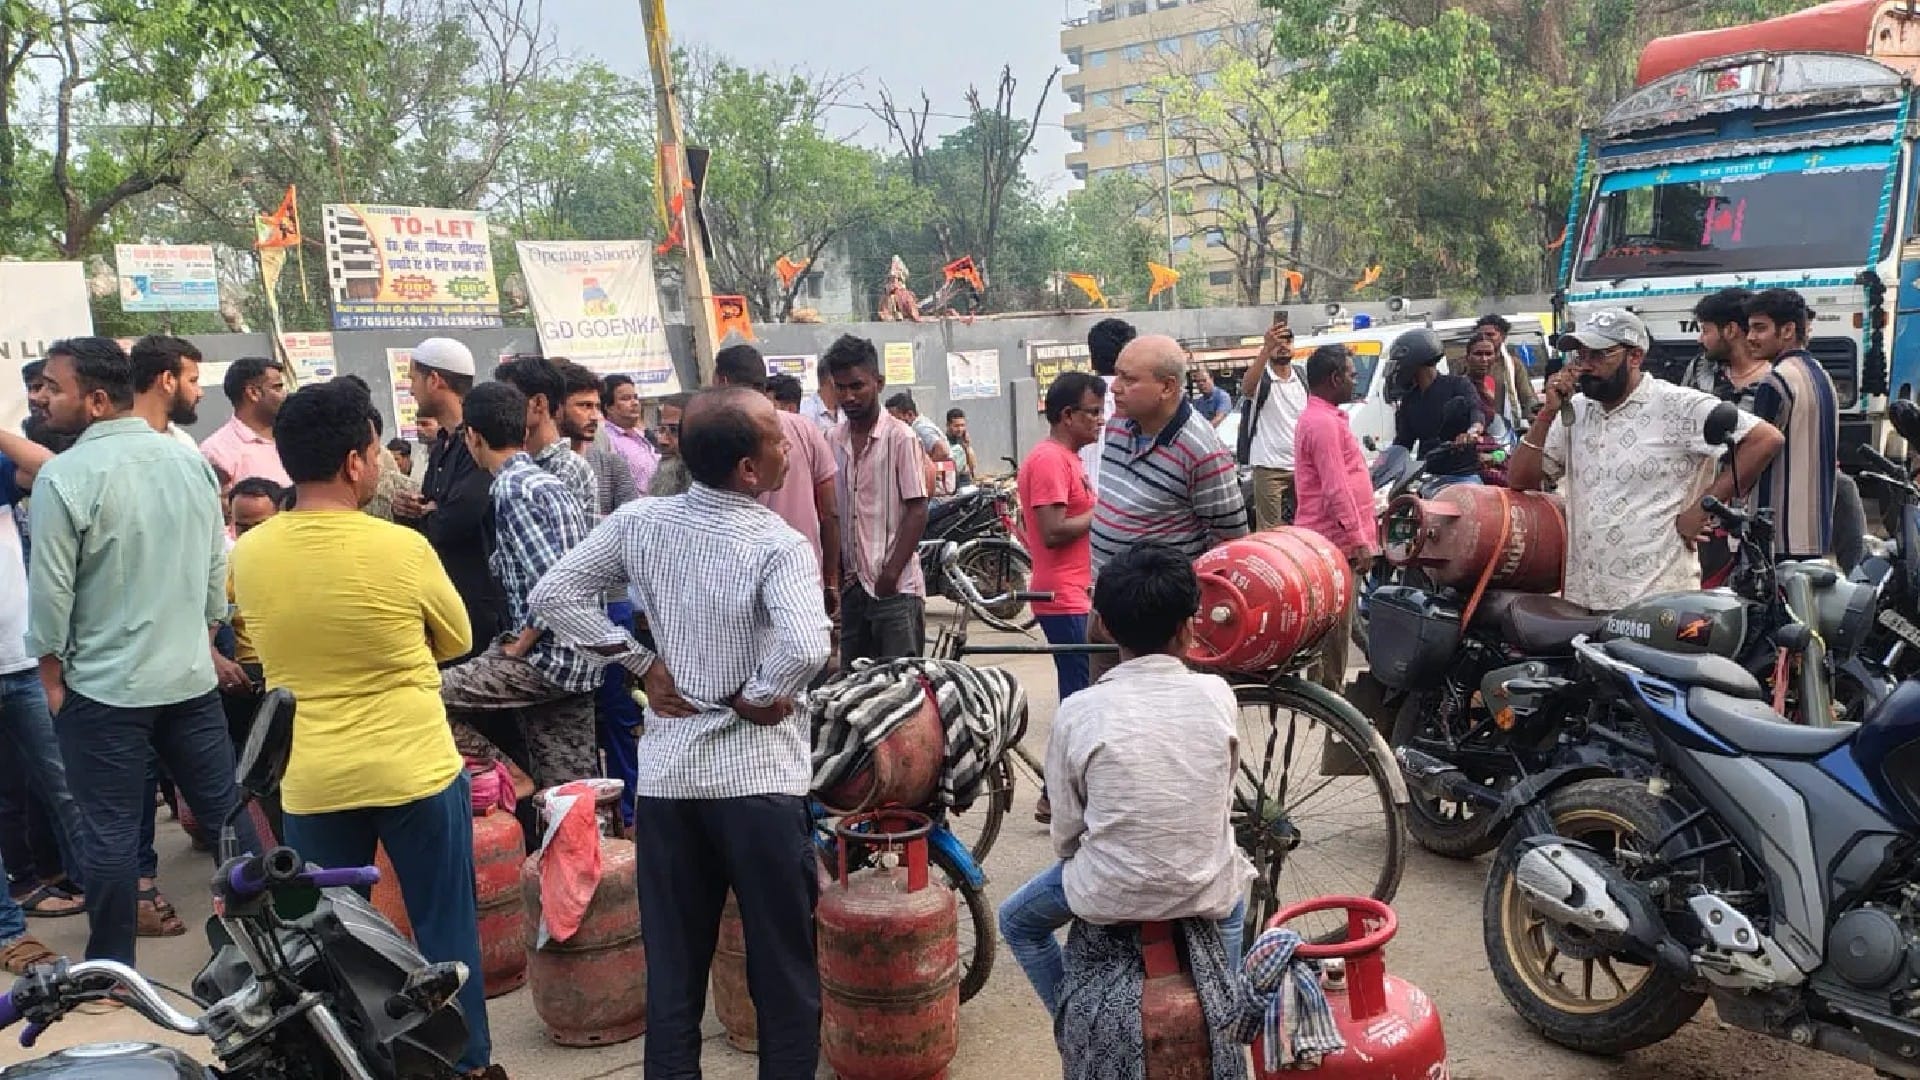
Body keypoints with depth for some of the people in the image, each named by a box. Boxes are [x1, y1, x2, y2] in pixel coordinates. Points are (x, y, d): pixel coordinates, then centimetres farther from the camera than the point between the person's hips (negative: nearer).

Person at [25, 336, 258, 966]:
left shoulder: (64, 476, -15)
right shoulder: (191, 461, 2)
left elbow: (51, 590, -13)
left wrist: (52, 676, 0)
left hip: (103, 688, -5)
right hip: (191, 677, 5)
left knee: (110, 832, 6)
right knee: (224, 809, 13)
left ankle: (112, 971, 18)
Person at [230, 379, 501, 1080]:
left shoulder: (247, 554, -4)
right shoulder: (401, 548, -16)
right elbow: (455, 641, 0)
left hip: (310, 783, 3)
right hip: (416, 772, -3)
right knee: (445, 930, 12)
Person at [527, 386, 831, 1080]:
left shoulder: (639, 522, 0)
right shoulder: (779, 545, -15)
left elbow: (553, 596, 2)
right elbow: (805, 648, -31)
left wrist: (643, 665, 4)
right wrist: (754, 699, -12)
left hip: (667, 773, 4)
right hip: (758, 776, -4)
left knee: (672, 972, 15)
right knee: (784, 972, 10)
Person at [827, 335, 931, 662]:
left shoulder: (900, 437, -7)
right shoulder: (833, 441, 9)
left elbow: (917, 511, -9)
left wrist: (891, 574, -13)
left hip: (896, 587, -5)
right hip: (852, 584, 5)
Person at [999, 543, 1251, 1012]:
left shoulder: (1079, 712, -14)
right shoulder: (1217, 695, -8)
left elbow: (1065, 833, -5)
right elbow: (1224, 799, 5)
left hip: (1110, 896, -2)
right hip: (1204, 892, 3)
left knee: (1018, 922, 27)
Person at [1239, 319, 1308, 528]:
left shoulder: (1301, 379, 12)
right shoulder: (1261, 378, -6)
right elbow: (1246, 388, -33)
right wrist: (1266, 348, -46)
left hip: (1300, 466, 6)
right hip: (1269, 467, -6)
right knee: (1270, 531, -6)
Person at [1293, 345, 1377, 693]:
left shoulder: (1322, 417, 17)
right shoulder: (1324, 423, -18)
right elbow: (1336, 489, -22)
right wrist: (1359, 540, -21)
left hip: (1332, 540, 11)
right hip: (1336, 544, -11)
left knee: (1336, 626, 16)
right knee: (1334, 629, -5)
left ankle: (1330, 691, 24)